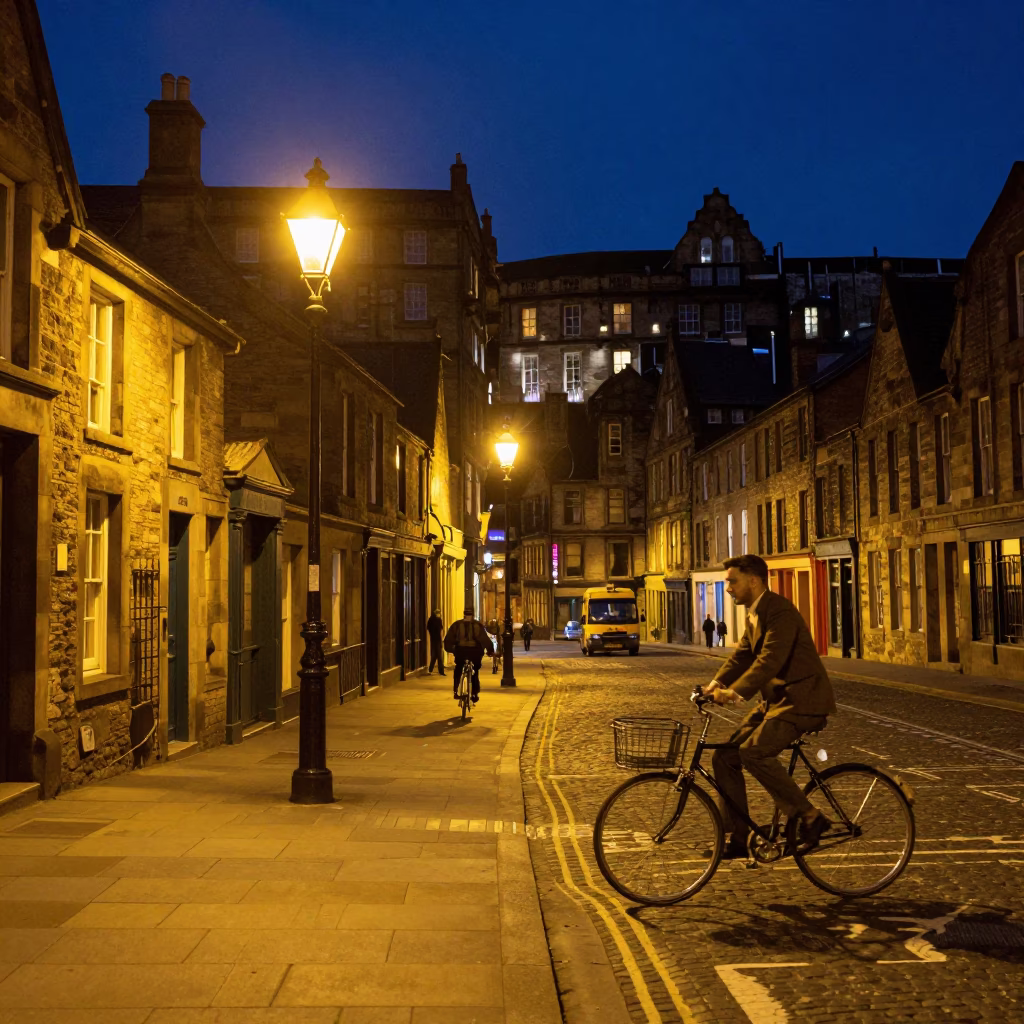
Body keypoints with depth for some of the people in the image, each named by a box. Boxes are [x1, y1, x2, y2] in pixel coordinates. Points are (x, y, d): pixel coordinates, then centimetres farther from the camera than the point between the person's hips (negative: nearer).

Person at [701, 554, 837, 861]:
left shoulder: (780, 611, -18)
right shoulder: (754, 614, 13)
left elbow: (770, 659, -29)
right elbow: (742, 654, 10)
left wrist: (736, 691, -37)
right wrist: (717, 682, -7)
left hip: (802, 699, -10)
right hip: (777, 700, 10)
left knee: (754, 752, -28)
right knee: (725, 757, 1)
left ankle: (810, 816, -13)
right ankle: (737, 839, 9)